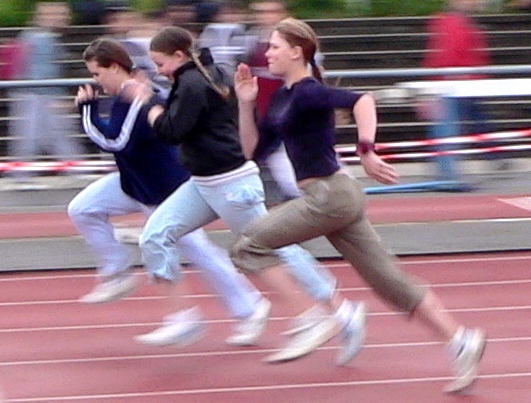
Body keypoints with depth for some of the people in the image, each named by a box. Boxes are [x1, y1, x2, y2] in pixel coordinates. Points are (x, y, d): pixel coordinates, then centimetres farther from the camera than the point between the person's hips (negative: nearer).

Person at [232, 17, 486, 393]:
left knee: (248, 246, -6)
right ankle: (461, 340, 5)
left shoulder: (309, 93, -13)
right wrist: (246, 103, 8)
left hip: (330, 196, -10)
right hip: (328, 197, 10)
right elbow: (251, 147, 18)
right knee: (389, 280, 7)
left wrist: (367, 152, -34)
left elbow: (362, 100, -29)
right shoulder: (282, 98, 15)